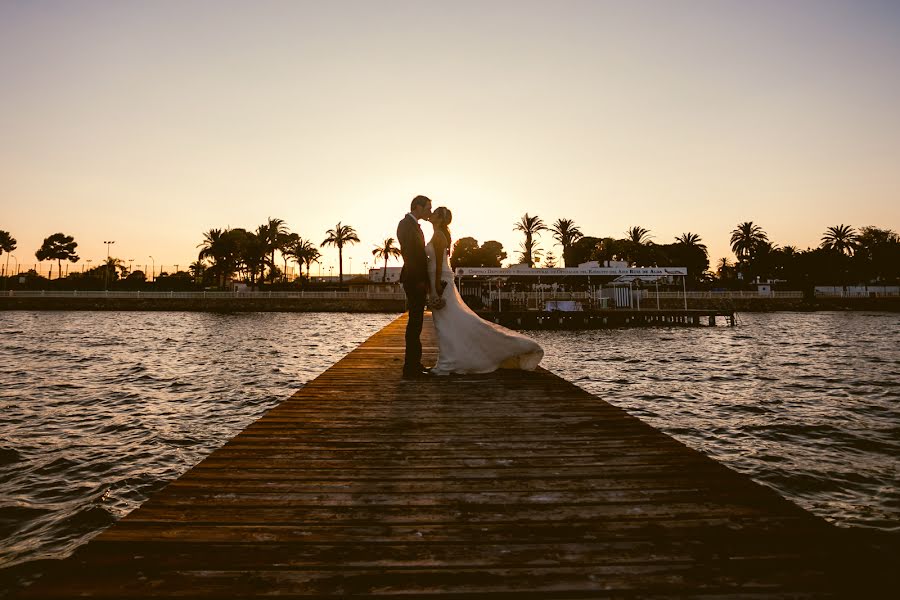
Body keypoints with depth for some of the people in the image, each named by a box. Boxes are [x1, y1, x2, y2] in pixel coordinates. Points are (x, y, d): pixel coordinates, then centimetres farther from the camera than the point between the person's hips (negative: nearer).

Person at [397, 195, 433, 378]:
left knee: (416, 323, 14)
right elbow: (409, 254, -19)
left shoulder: (413, 225, 20)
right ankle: (410, 367, -5)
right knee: (415, 323, -8)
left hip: (419, 279, 10)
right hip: (414, 280, -10)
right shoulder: (406, 224, -11)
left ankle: (414, 363, 23)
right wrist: (419, 280, -22)